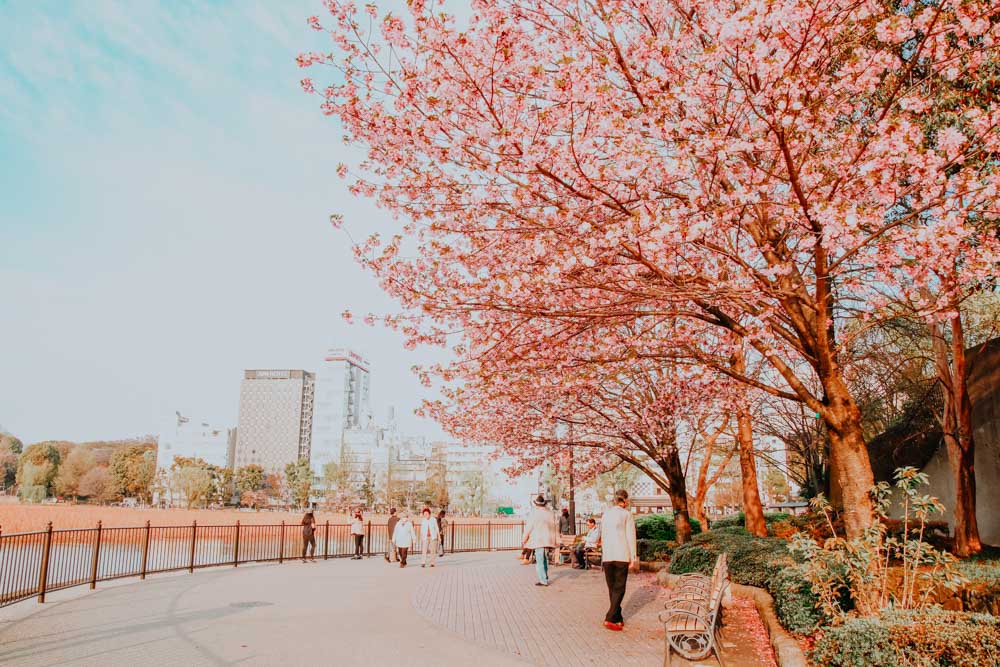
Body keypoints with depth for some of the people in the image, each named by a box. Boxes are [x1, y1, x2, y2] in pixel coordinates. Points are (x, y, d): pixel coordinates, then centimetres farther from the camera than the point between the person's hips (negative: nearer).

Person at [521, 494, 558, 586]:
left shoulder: (533, 513, -10)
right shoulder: (551, 514, 4)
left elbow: (528, 528, -6)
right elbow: (555, 528, 7)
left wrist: (523, 541, 2)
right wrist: (555, 540, 14)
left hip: (538, 541, -5)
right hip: (548, 540, 6)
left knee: (539, 561, 0)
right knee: (544, 560, 18)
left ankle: (543, 581, 0)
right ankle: (545, 578, 25)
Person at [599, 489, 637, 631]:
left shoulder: (606, 513, 9)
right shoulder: (627, 514, -5)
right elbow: (630, 536, -6)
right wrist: (633, 557, -1)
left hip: (607, 556, 4)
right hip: (622, 556, -4)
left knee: (612, 589, 13)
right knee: (619, 589, 1)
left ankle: (618, 618, 20)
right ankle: (610, 618, -7)